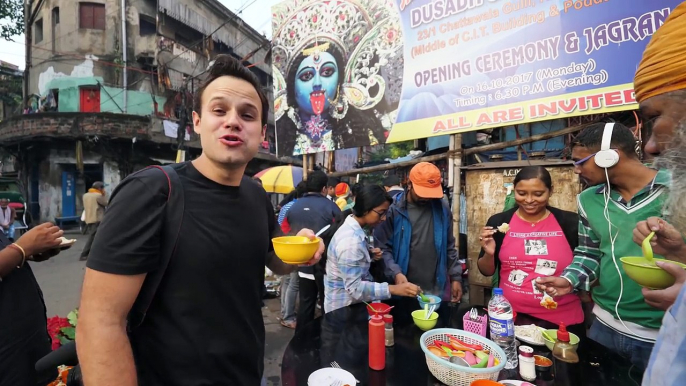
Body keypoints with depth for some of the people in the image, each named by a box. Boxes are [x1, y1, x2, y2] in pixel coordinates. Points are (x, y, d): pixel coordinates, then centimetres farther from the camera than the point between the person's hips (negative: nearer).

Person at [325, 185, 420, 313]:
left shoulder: (354, 229, 0)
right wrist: (394, 289, -33)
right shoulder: (351, 240, -28)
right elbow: (354, 287, -30)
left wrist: (371, 256, -4)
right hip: (344, 308, -9)